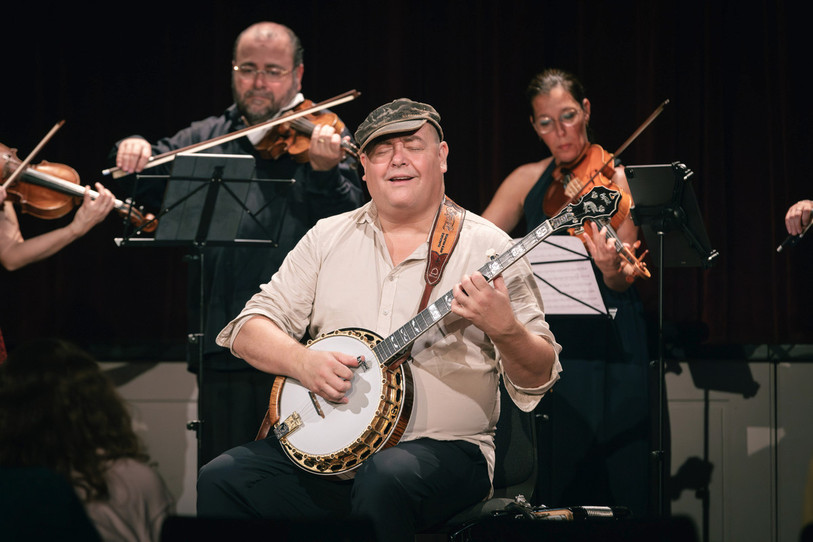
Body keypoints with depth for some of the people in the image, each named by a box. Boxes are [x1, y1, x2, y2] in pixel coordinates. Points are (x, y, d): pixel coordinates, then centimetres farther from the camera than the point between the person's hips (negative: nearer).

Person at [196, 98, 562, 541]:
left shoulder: (488, 249, 2)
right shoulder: (328, 238, 12)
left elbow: (538, 379, -1)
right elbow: (249, 330, 9)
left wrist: (504, 328, -22)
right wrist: (302, 361, -12)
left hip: (443, 450, -3)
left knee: (386, 478, -38)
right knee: (215, 483, -20)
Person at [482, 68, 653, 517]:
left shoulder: (612, 178, -2)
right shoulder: (528, 181, 10)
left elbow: (624, 282, -10)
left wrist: (611, 268, -33)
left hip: (610, 348, -3)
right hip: (550, 344, 3)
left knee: (619, 486, -5)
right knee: (564, 484, 3)